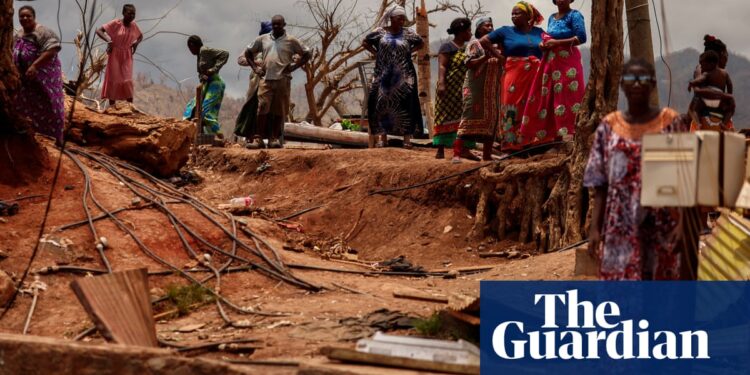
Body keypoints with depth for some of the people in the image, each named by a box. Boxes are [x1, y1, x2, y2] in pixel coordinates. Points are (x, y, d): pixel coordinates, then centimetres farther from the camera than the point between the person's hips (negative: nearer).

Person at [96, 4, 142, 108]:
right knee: (113, 79, 3)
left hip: (127, 56, 3)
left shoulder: (133, 25, 1)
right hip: (115, 55, -3)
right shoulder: (115, 23, -13)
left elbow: (140, 36, 20)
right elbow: (99, 31, -12)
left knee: (127, 81, -1)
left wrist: (136, 43, -1)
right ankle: (112, 105, 10)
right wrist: (108, 40, -25)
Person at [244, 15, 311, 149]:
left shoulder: (291, 41, 5)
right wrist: (254, 67, 10)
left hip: (283, 80, -1)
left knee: (279, 111, 1)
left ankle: (275, 139, 8)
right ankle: (258, 138, -7)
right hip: (266, 79, 1)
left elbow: (307, 54, 8)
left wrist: (294, 66, -2)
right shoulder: (262, 39, 12)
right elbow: (248, 52, 24)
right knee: (263, 108, -9)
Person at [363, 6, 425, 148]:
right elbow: (365, 43, 15)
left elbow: (421, 43, 17)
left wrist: (409, 51, 3)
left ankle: (407, 137, -2)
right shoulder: (380, 32, 2)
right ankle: (382, 136, 7)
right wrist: (376, 53, 3)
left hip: (403, 75, -1)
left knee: (404, 103, -5)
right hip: (384, 75, 1)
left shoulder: (408, 33, 2)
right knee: (381, 103, -1)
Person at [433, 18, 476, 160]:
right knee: (446, 117, -6)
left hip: (464, 91, 8)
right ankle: (440, 150, -6)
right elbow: (442, 66, -15)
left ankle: (463, 149, 5)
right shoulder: (448, 47, -6)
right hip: (450, 89, -8)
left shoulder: (468, 48, 18)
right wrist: (441, 83, -25)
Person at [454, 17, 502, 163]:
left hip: (493, 90, 6)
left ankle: (487, 155, 11)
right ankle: (457, 153, -18)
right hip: (476, 88, -6)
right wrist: (485, 57, -22)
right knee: (470, 118, -13)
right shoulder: (474, 44, 2)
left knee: (491, 120, 5)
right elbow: (469, 64, -9)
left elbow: (502, 66, 20)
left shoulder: (495, 46, 19)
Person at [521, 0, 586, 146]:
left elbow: (581, 38, -14)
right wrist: (544, 44, -1)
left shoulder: (574, 15, -4)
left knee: (566, 98, -11)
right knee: (546, 98, 3)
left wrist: (556, 42, -14)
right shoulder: (552, 18, 17)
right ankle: (546, 135, 6)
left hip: (567, 62, -7)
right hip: (550, 63, 7)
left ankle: (568, 135, -12)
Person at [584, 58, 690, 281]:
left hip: (662, 226, -1)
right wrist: (595, 227, -1)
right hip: (620, 227, 1)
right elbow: (600, 184, 5)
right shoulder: (609, 126, 4)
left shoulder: (672, 123, 0)